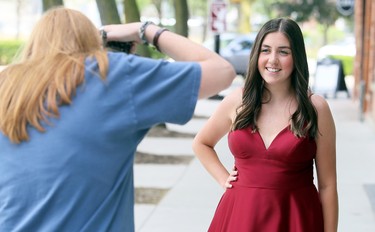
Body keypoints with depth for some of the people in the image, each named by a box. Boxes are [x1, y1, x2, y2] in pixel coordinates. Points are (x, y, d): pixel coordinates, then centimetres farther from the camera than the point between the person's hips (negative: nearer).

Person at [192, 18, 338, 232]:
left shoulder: (315, 108, -6)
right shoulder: (238, 101, 0)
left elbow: (327, 185, -5)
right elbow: (201, 143, 18)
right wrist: (224, 179, 6)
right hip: (241, 215, 2)